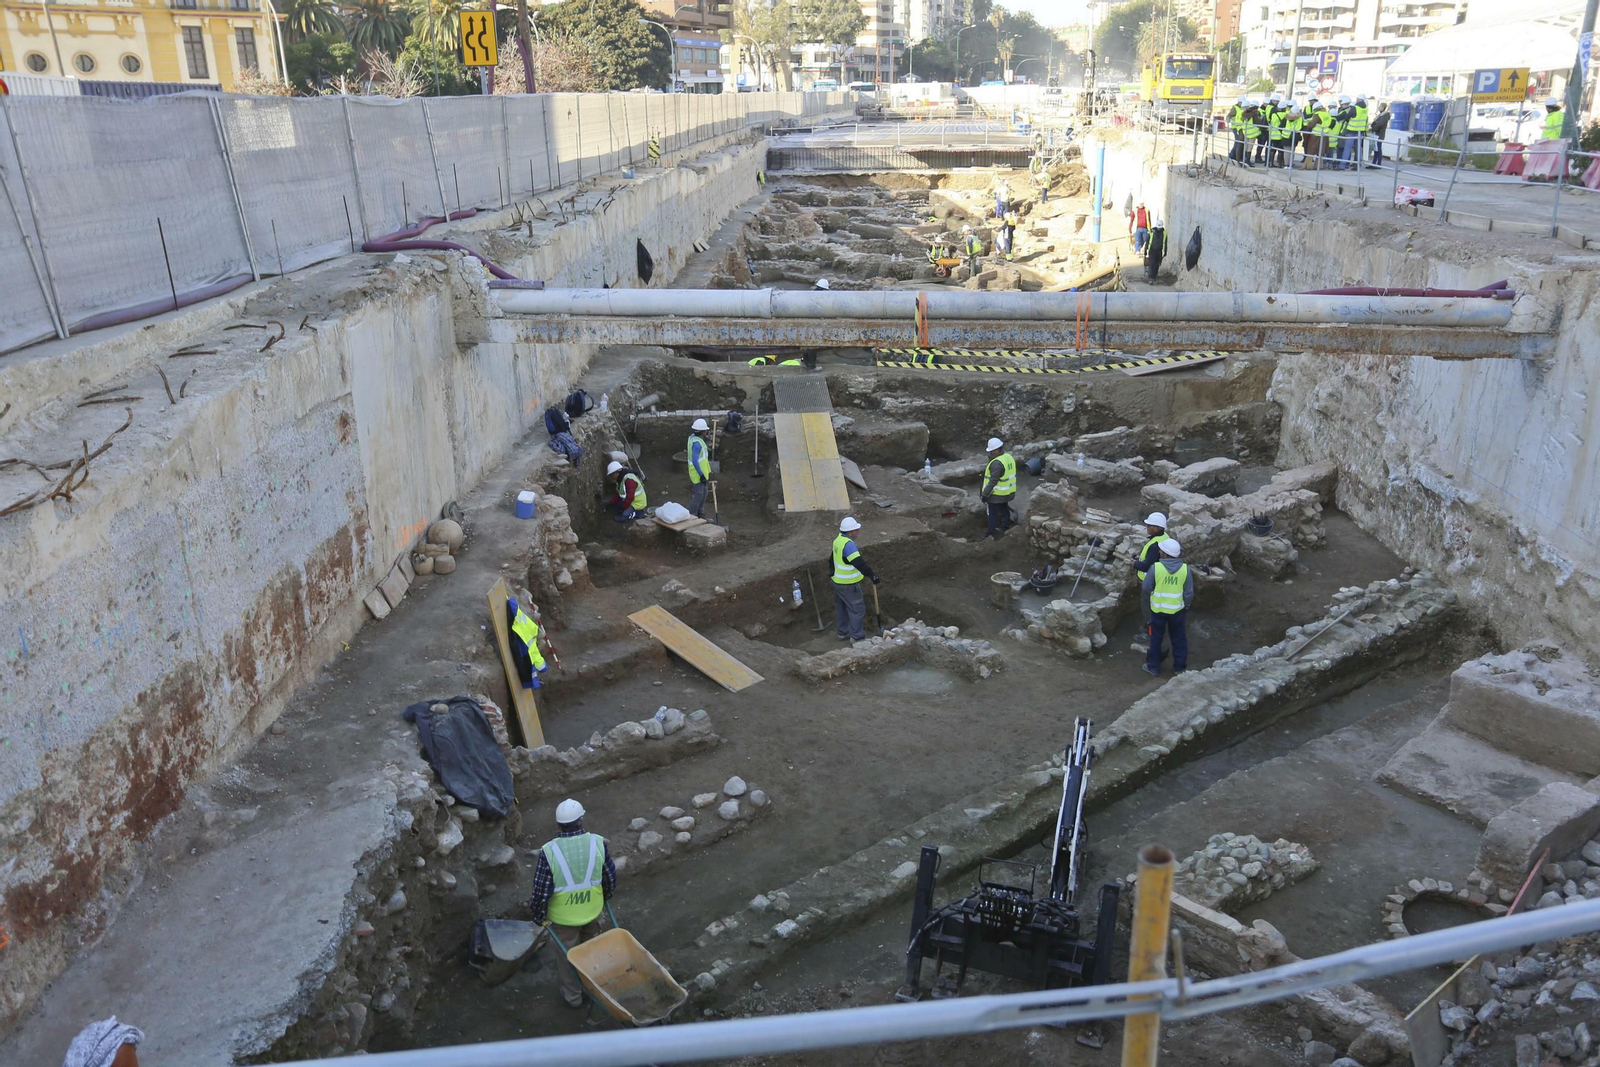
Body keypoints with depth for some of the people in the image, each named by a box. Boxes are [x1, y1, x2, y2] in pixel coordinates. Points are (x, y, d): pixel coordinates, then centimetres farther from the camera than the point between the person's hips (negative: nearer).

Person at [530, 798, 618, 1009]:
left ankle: (573, 995, 38)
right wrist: (605, 897, 16)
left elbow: (541, 889, -17)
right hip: (592, 910, 2)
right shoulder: (597, 843, -17)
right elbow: (610, 877, -4)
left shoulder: (549, 851, -25)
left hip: (562, 916, -2)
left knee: (567, 955, 21)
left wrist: (540, 915, 1)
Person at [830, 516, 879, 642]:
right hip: (848, 584, -10)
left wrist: (832, 569, 32)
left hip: (837, 581, 10)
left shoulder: (838, 540, 3)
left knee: (841, 607, 21)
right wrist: (872, 576, -32)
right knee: (857, 609, 1)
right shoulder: (848, 544, -27)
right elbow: (859, 563, -34)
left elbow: (832, 559, 18)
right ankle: (857, 637, 8)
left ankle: (843, 632, 33)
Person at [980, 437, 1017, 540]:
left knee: (993, 513, 4)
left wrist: (985, 494, -20)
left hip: (997, 494, -9)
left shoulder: (997, 463, -29)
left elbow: (993, 481, -27)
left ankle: (991, 533, 12)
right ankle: (1006, 527, 36)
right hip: (1007, 492, 9)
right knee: (1004, 509, 22)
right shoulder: (1009, 457, 0)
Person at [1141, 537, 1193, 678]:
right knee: (1178, 638, 17)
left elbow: (1146, 588, -9)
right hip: (1177, 609, 1)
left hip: (1158, 609, -1)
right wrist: (1186, 605, 11)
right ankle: (1180, 667, 27)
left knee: (1156, 638, 14)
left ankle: (1153, 667, 21)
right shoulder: (1185, 568, -11)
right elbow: (1189, 593, -6)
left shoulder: (1155, 567, -17)